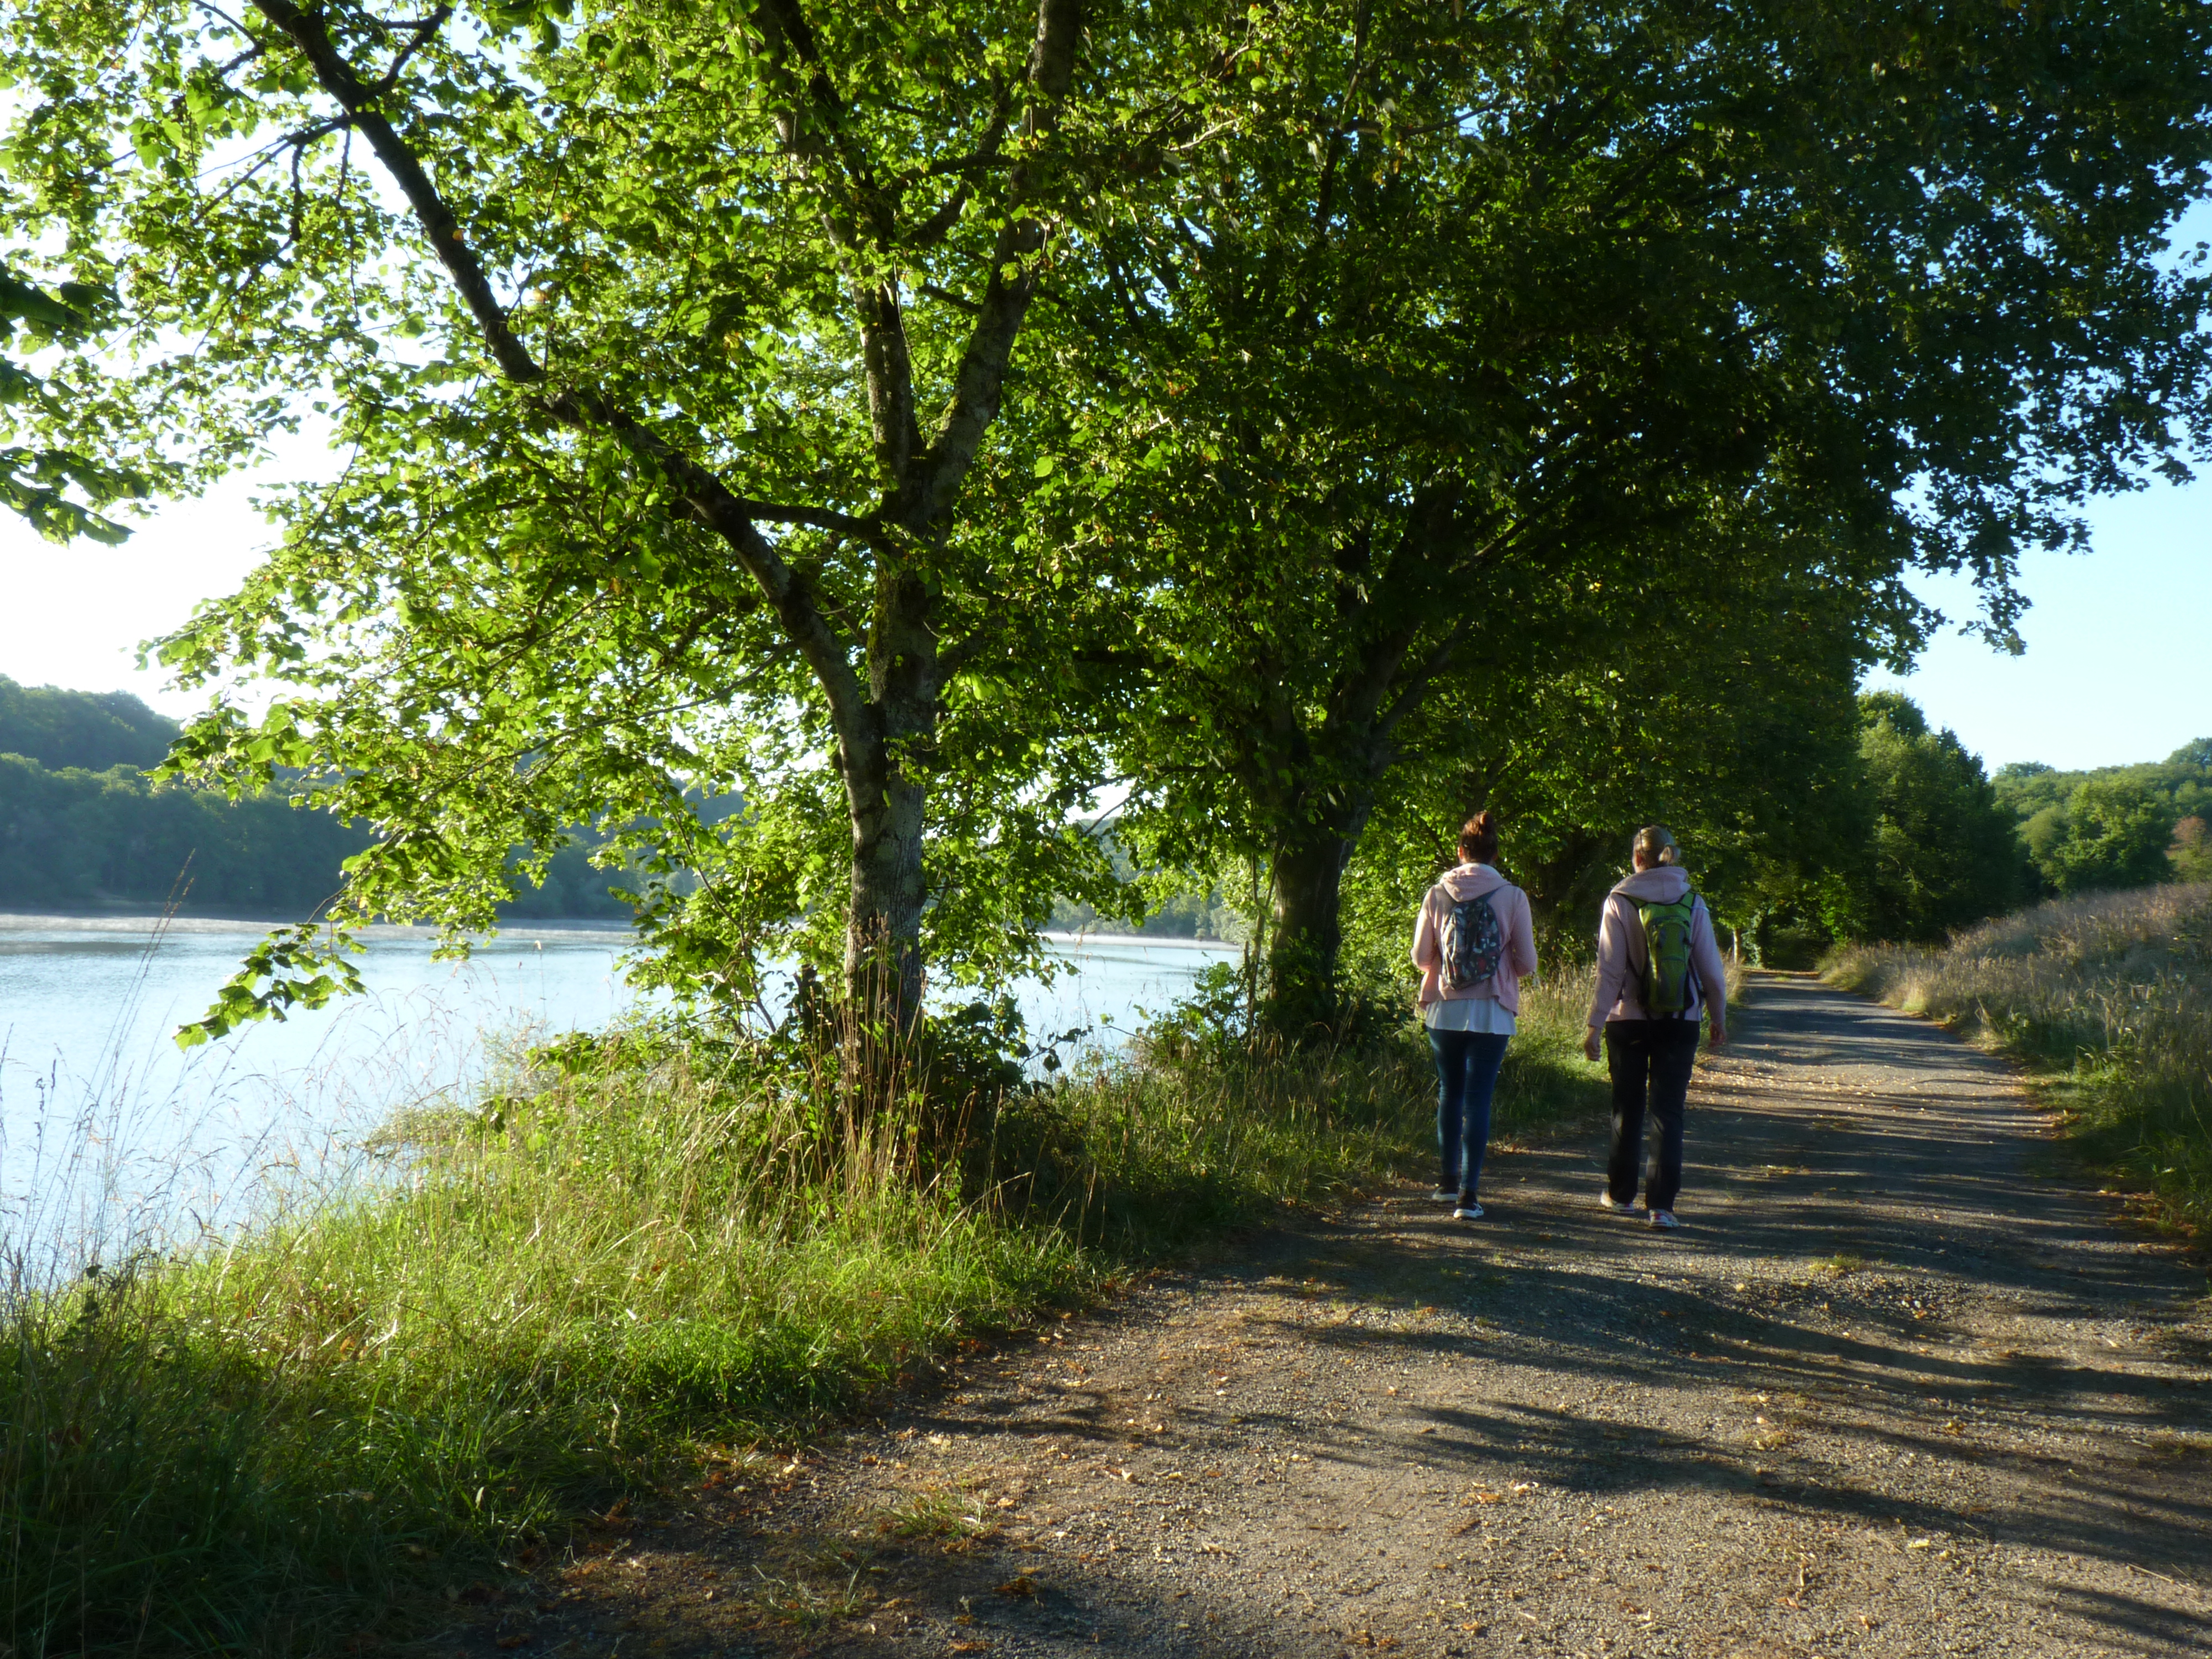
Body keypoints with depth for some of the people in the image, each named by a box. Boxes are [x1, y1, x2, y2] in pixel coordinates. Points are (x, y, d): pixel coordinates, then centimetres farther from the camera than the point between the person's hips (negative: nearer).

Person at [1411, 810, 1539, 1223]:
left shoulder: (1437, 894, -2)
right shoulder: (1512, 897, -5)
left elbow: (1420, 957, 2)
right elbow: (1527, 962, -2)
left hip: (1444, 1010, 2)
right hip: (1492, 1013, -2)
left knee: (1450, 1094, 16)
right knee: (1478, 1099, 0)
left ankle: (1449, 1180, 27)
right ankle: (1468, 1193, -4)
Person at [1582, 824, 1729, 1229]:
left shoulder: (1620, 902, -7)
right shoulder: (1692, 902, -1)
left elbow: (1610, 969, -9)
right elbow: (1711, 967, 2)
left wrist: (1595, 1023, -4)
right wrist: (1719, 1018, 15)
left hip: (1629, 1020, -1)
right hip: (1680, 1022, 1)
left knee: (1627, 1108, 13)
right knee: (1668, 1110, 3)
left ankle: (1621, 1193, 25)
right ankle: (1661, 1204, -3)